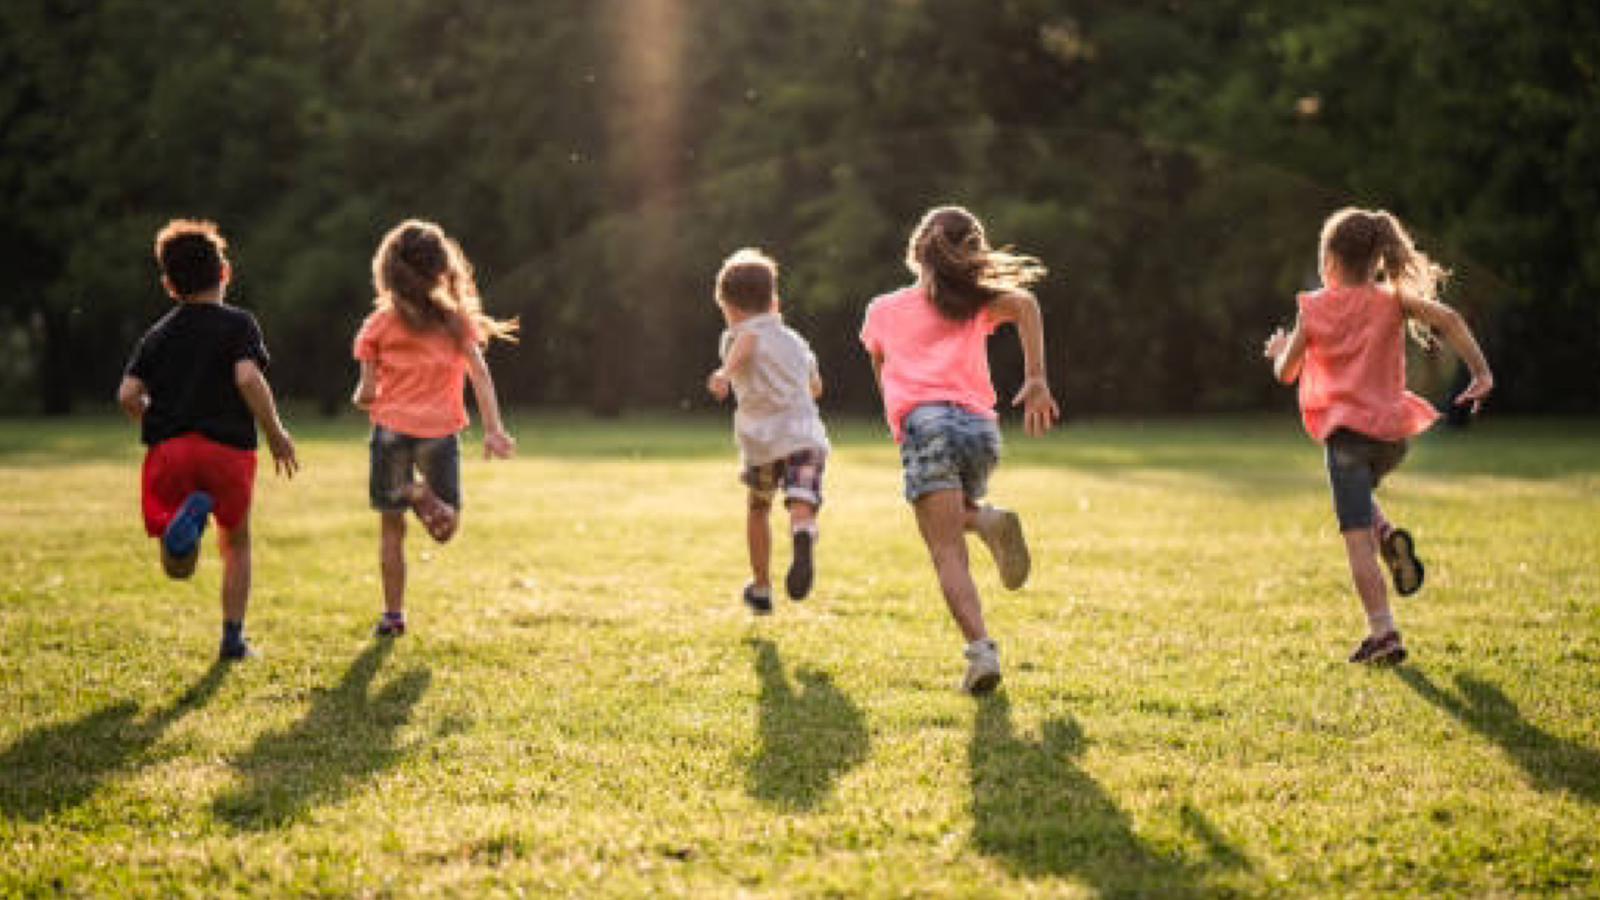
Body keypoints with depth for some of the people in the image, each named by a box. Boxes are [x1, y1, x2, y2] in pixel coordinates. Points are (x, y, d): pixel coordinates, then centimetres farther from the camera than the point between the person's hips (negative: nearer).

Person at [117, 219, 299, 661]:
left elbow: (128, 395, 4)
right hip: (230, 446, -1)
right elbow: (248, 378, -13)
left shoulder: (157, 334, 14)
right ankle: (233, 637, 18)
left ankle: (186, 521, -33)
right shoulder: (238, 323, 4)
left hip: (169, 447, 2)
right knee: (236, 541, 22)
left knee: (177, 568, 0)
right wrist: (276, 434, -3)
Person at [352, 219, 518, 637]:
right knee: (444, 529, 12)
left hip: (393, 427, -1)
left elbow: (366, 394, -1)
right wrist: (494, 429, -7)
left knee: (391, 526, 10)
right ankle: (425, 497, -20)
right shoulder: (457, 319, 2)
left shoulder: (378, 325, -2)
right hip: (441, 430, 1)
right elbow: (480, 374, -5)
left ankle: (393, 614, 6)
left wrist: (362, 398, 22)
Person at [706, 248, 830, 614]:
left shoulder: (737, 336, 8)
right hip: (807, 434, 2)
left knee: (757, 509, 22)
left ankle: (761, 588, 36)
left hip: (762, 437, -2)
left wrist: (726, 372, -38)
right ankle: (804, 537, -53)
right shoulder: (796, 341, 26)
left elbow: (747, 343, -19)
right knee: (802, 506, -16)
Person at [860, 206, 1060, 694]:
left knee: (948, 553, -11)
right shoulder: (976, 303, 20)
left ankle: (981, 649, -32)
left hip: (924, 422, -2)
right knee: (954, 516, 29)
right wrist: (1036, 380, -8)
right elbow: (1024, 302, -1)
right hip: (981, 424, 2)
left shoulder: (882, 310, 22)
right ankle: (988, 520, -7)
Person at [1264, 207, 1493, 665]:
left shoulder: (1314, 308, 0)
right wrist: (1480, 372, -9)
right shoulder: (1392, 300, 4)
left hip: (1346, 431, -4)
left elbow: (1286, 373, 7)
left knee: (1357, 537, -4)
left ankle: (1384, 634, -12)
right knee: (1360, 495, 33)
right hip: (1393, 431, 4)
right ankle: (1391, 538, 2)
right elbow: (1448, 318, -11)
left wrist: (1278, 350, 29)